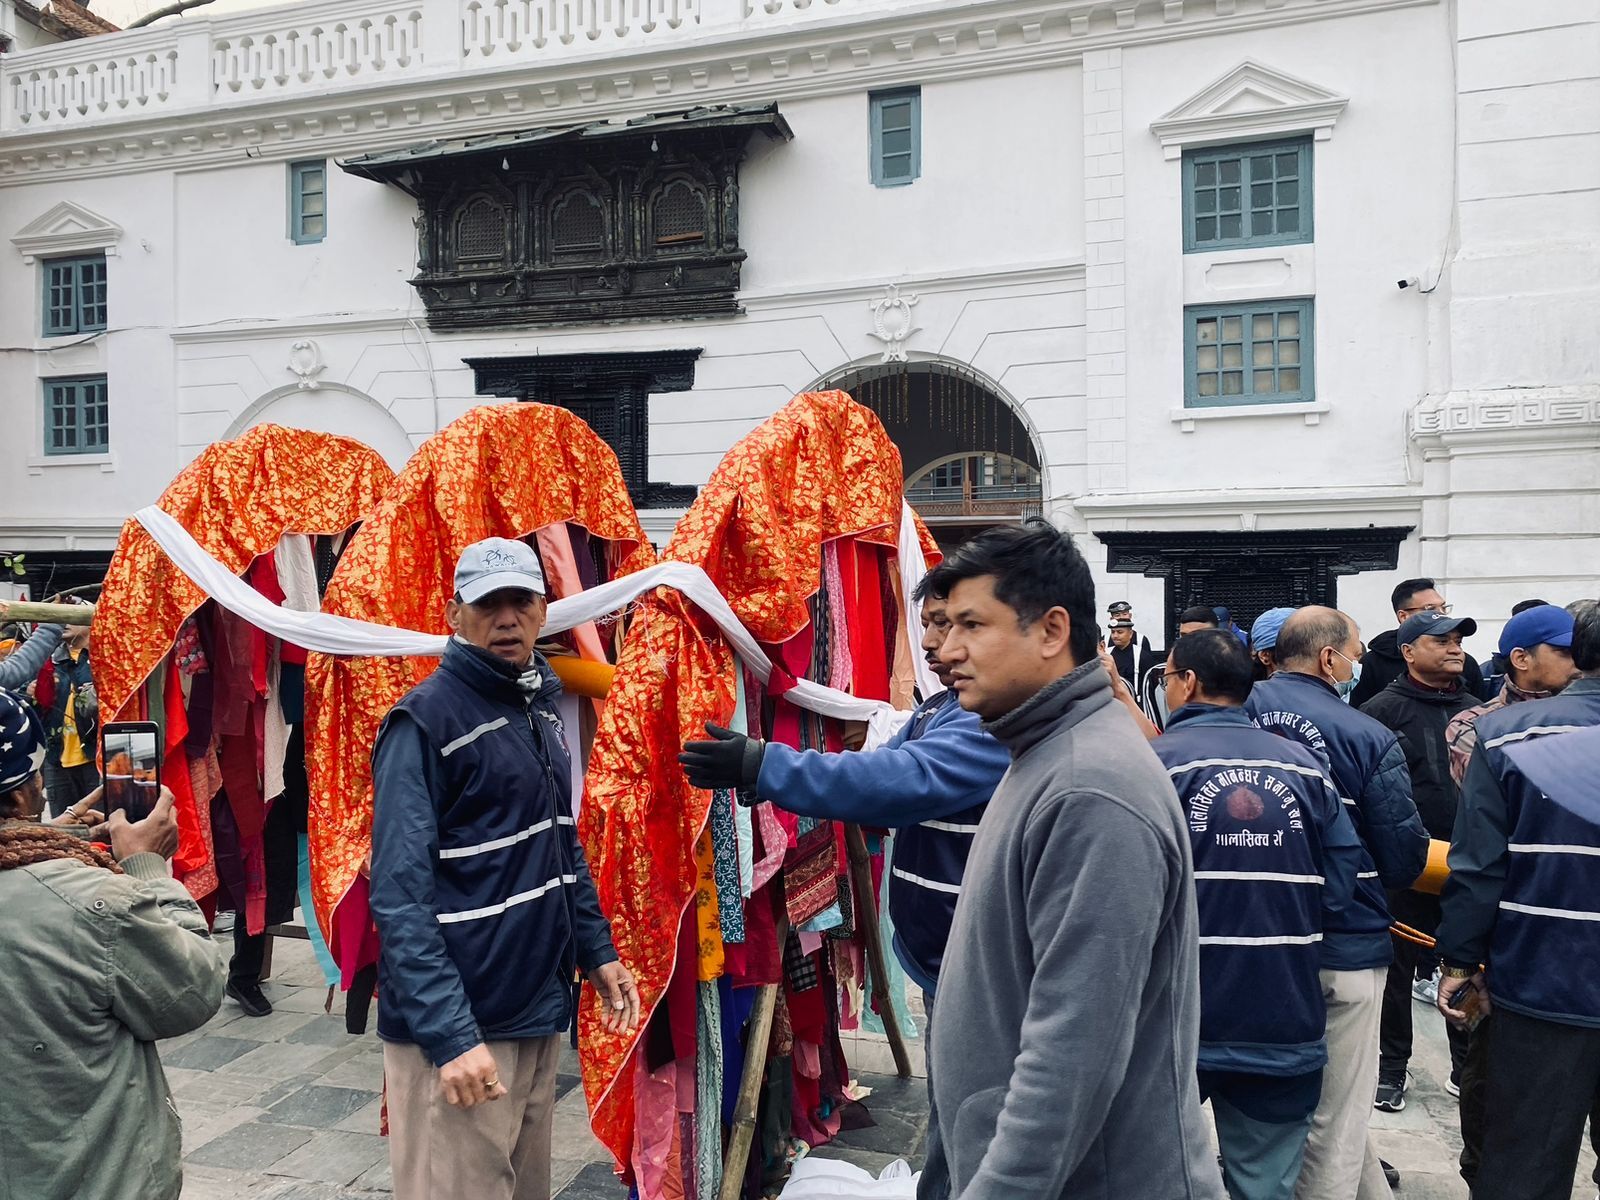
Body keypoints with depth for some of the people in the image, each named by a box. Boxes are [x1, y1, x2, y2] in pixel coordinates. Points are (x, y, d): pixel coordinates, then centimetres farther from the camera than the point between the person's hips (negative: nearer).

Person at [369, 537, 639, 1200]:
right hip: (460, 1027, -8)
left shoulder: (541, 711, 10)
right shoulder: (427, 719, -15)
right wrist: (449, 1034, -26)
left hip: (540, 1017, 8)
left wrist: (597, 951, 12)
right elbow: (400, 897, -21)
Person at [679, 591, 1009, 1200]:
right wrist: (761, 774, -10)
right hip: (943, 955, 9)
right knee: (951, 1124, 25)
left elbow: (904, 781, -34)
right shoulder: (937, 708, 10)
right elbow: (883, 770, 5)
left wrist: (764, 766, -35)